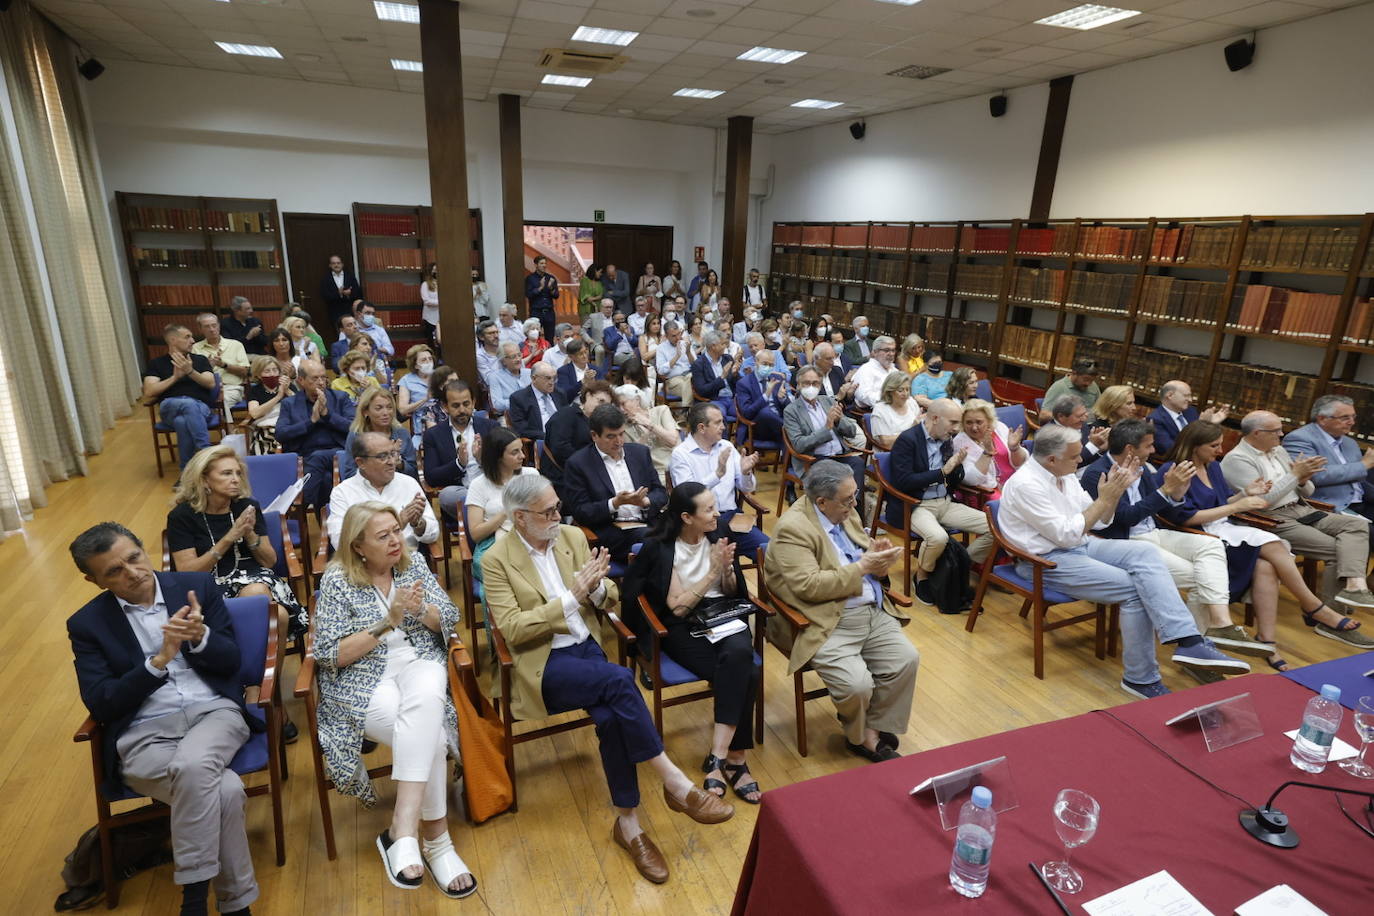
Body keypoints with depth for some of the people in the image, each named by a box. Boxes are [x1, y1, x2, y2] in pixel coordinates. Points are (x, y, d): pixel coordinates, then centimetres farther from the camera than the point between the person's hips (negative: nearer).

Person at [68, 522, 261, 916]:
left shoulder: (198, 585, 4)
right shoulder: (87, 624, 4)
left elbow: (230, 663, 3)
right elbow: (101, 706, -3)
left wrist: (200, 636, -18)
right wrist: (160, 660, -17)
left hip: (214, 712, 1)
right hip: (144, 735, 0)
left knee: (192, 765, -34)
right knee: (225, 789, -30)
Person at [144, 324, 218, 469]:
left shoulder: (200, 359, 20)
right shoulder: (156, 363, 16)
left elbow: (211, 384, 4)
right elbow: (149, 392, 4)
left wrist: (190, 372, -12)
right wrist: (175, 377, -5)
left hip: (201, 406, 1)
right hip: (170, 407, -1)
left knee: (182, 422, -38)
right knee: (189, 404, -39)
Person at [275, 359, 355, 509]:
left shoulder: (340, 397, 14)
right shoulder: (289, 404, 16)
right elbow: (280, 434, 2)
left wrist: (327, 413, -7)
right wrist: (311, 420, -5)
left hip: (337, 454, 0)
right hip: (305, 456, 0)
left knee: (317, 457, -33)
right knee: (326, 477, -33)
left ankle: (306, 505, -25)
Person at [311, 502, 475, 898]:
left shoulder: (412, 564, 6)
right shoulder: (336, 580, -4)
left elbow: (450, 619, 5)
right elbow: (329, 656, -9)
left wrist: (421, 610, -17)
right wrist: (387, 623, -18)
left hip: (419, 663, 3)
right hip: (364, 681, -3)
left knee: (425, 700, -34)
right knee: (428, 733, -29)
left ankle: (403, 829, -30)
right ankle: (435, 840, -16)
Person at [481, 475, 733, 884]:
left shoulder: (573, 536, 6)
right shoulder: (497, 559, -7)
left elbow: (611, 600, 10)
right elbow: (512, 629, -15)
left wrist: (598, 587, -15)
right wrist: (572, 597, -22)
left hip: (588, 648, 4)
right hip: (543, 664, -4)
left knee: (610, 717, -25)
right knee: (620, 680, -30)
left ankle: (628, 822, -7)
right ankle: (676, 783, -19)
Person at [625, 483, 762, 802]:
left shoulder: (716, 536, 5)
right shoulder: (660, 548, -8)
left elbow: (733, 593, 13)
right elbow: (678, 608, -11)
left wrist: (727, 567, -9)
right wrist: (712, 572, -16)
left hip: (724, 617, 4)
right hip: (684, 627, -4)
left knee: (739, 655, -32)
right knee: (745, 672, -29)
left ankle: (718, 757, -26)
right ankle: (734, 758, -16)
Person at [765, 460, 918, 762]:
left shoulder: (846, 513, 8)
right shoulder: (792, 528, -16)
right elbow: (808, 585, -24)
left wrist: (876, 554, -5)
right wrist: (861, 567, -19)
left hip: (874, 613, 8)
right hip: (828, 624, -7)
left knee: (907, 660, -8)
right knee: (857, 684, -21)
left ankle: (875, 730, 12)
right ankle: (859, 737, 13)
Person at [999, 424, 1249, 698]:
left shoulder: (1065, 475, 8)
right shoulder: (1025, 485, -19)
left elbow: (1099, 522, 14)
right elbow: (1066, 534, -21)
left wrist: (1115, 492, -2)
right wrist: (1104, 499, -15)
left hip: (1078, 545, 8)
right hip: (1047, 561, -8)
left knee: (1144, 552, -15)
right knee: (1135, 589, -19)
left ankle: (1188, 642, -23)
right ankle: (1141, 678, -8)